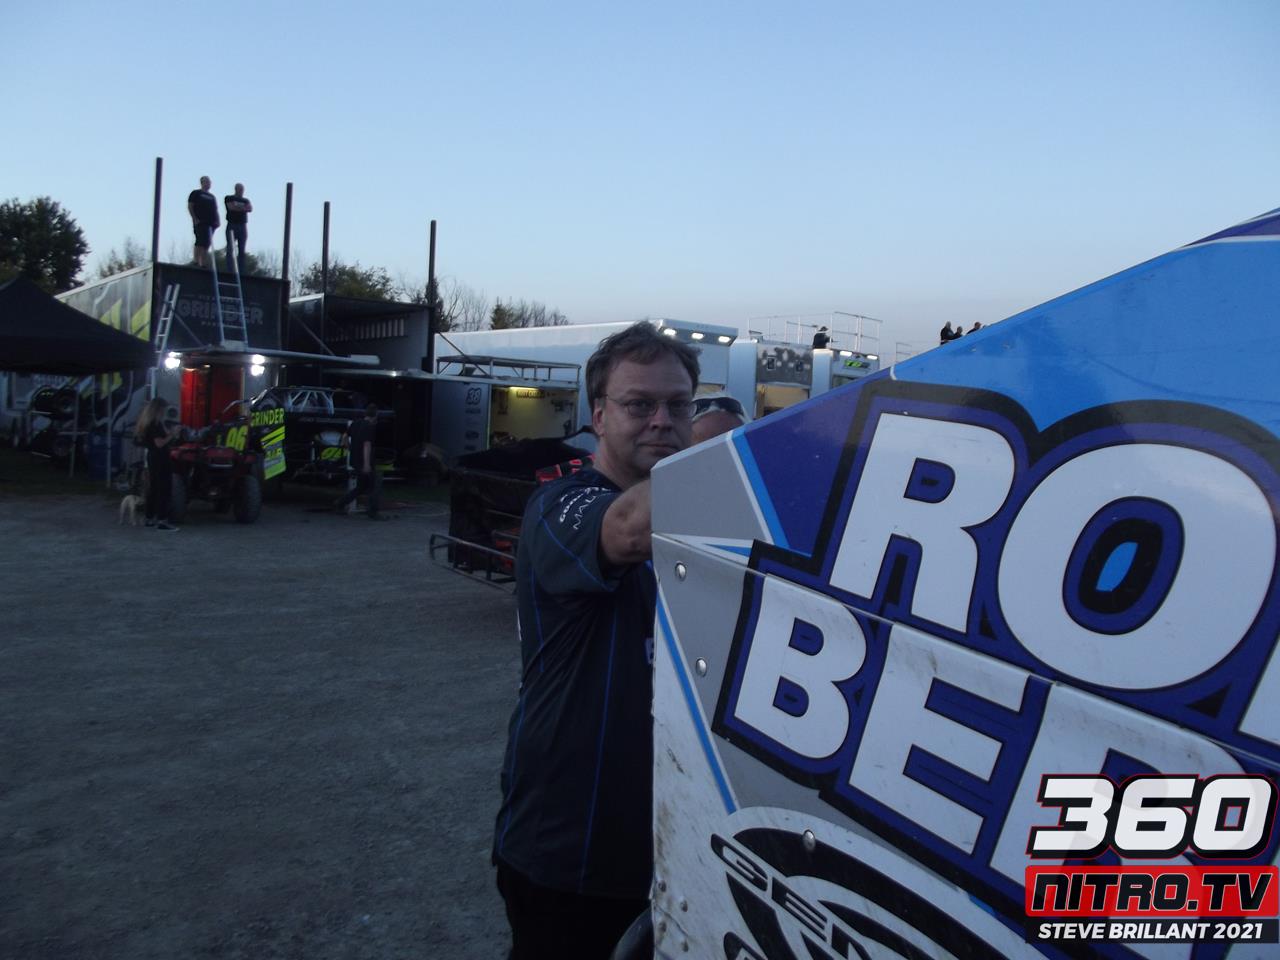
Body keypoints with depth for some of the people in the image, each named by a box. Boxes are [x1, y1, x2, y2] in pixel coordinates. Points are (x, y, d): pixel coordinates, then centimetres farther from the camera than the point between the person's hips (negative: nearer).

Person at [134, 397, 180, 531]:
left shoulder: (147, 423, 13)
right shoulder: (156, 424, -18)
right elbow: (160, 443, -24)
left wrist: (168, 432, 10)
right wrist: (172, 434, -14)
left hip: (152, 458, 10)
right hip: (161, 459, -10)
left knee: (153, 488, 14)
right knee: (165, 489, -9)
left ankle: (150, 518, 20)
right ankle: (162, 520, -12)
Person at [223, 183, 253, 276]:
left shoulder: (246, 200, 18)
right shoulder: (229, 198, 6)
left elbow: (250, 209, -1)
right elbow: (232, 207, -12)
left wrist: (238, 207, -9)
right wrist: (243, 208, -2)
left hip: (243, 226, 4)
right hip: (232, 226, -4)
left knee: (242, 251, 1)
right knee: (230, 249, -7)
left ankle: (241, 272, 0)